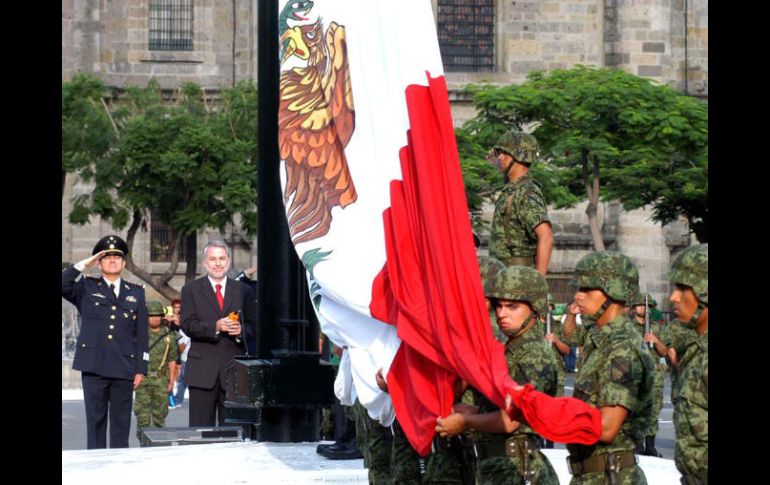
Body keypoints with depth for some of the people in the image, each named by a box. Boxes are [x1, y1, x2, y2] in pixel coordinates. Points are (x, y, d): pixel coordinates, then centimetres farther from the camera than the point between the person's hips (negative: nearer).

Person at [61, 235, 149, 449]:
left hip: (124, 367, 1)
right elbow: (63, 284, -8)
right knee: (95, 421, 1)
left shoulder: (136, 293, 14)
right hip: (94, 367, -1)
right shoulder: (86, 288, 11)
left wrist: (141, 368, 4)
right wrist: (83, 264, -7)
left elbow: (141, 334, 10)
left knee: (121, 423, 3)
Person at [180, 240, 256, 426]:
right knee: (201, 428, -3)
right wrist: (216, 327, -19)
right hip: (203, 371, -2)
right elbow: (187, 325, -4)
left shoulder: (243, 291, 14)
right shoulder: (191, 290, 8)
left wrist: (241, 330, -12)